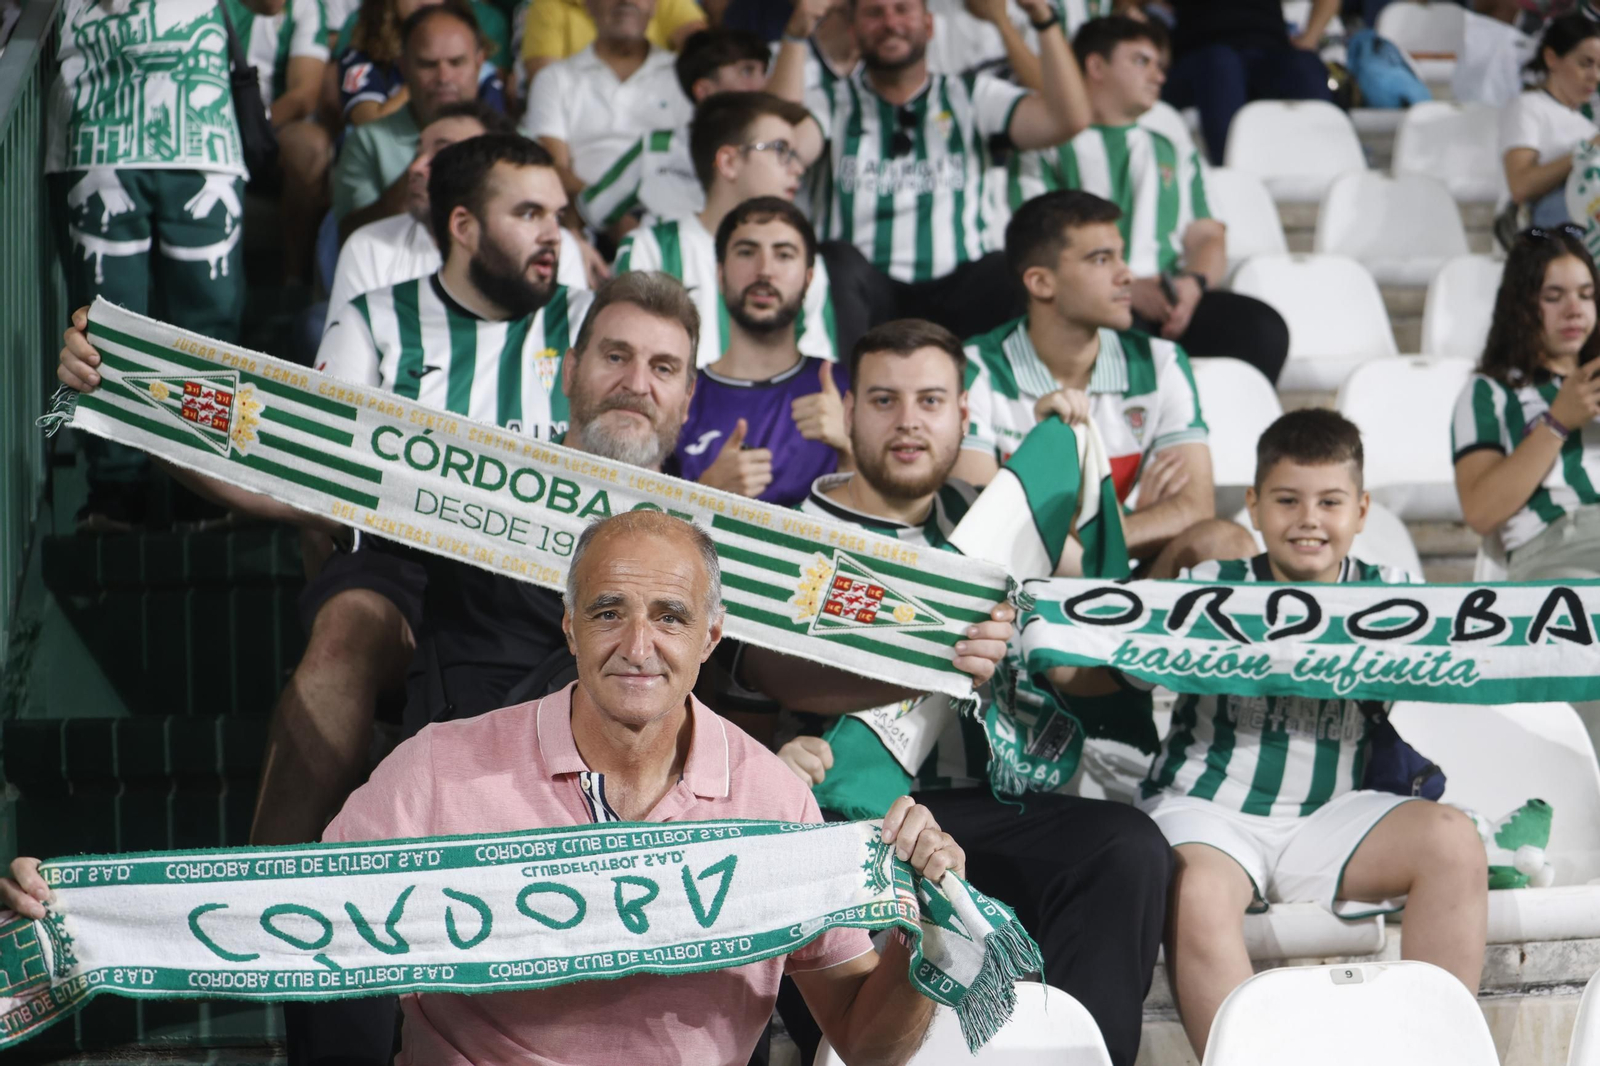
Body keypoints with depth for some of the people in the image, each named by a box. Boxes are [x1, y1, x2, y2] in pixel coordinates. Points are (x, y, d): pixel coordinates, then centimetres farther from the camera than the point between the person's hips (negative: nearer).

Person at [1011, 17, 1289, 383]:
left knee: (1265, 328, -27)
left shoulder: (1176, 157, 32)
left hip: (1173, 302, 4)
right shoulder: (1046, 150, 16)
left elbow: (1207, 237, 19)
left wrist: (1193, 283, -7)